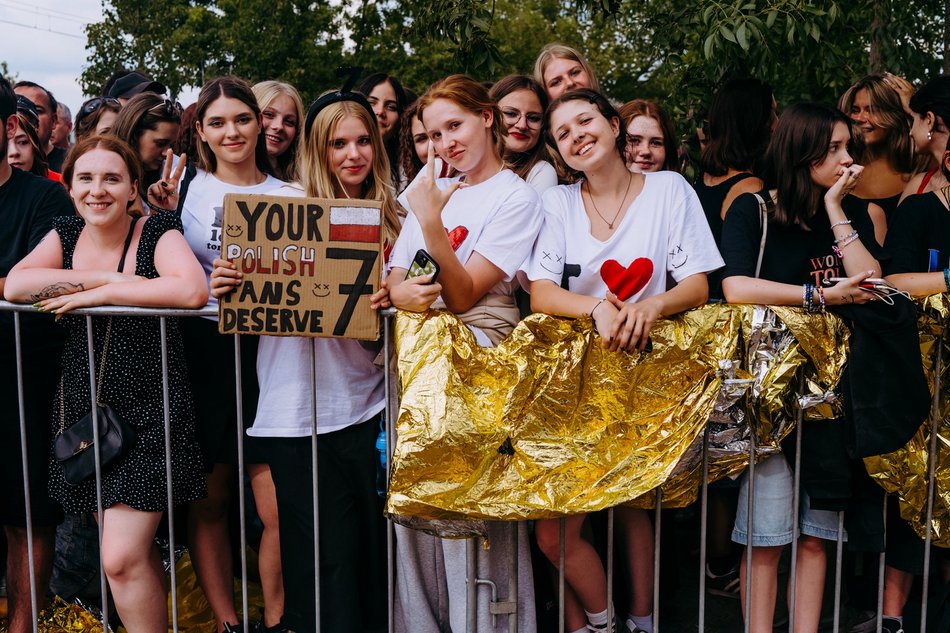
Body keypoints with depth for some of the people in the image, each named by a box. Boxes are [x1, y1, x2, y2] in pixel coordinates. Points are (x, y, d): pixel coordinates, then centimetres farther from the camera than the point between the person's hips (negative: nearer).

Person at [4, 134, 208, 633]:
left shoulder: (158, 233, -7)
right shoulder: (65, 235, 7)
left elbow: (192, 291, -27)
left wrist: (96, 293, -20)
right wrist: (103, 276, -16)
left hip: (149, 418, -5)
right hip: (83, 414, 5)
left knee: (121, 559, -9)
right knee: (134, 550, 14)